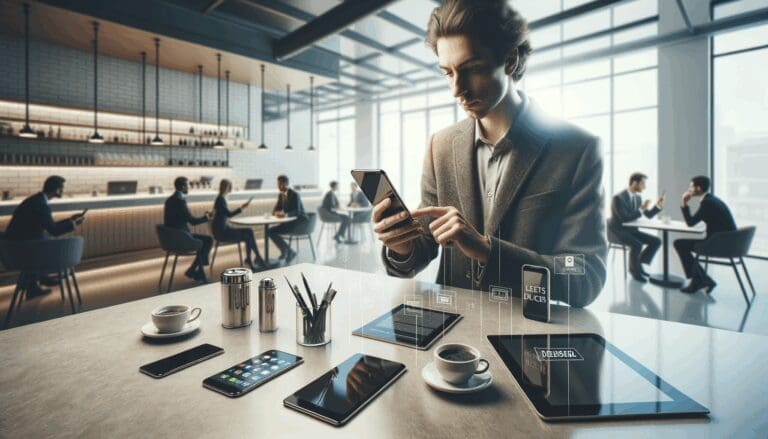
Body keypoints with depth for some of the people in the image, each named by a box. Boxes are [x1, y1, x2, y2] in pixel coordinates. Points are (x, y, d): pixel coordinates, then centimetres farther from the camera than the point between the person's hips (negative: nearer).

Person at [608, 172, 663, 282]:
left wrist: (658, 205, 0)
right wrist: (641, 209, -22)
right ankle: (635, 270, -5)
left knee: (656, 241, -3)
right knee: (637, 245, -31)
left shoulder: (637, 197, 7)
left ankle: (637, 265, 8)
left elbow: (648, 215, 14)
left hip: (632, 230, 8)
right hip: (619, 231, -8)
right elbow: (625, 218, -25)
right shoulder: (618, 198, -19)